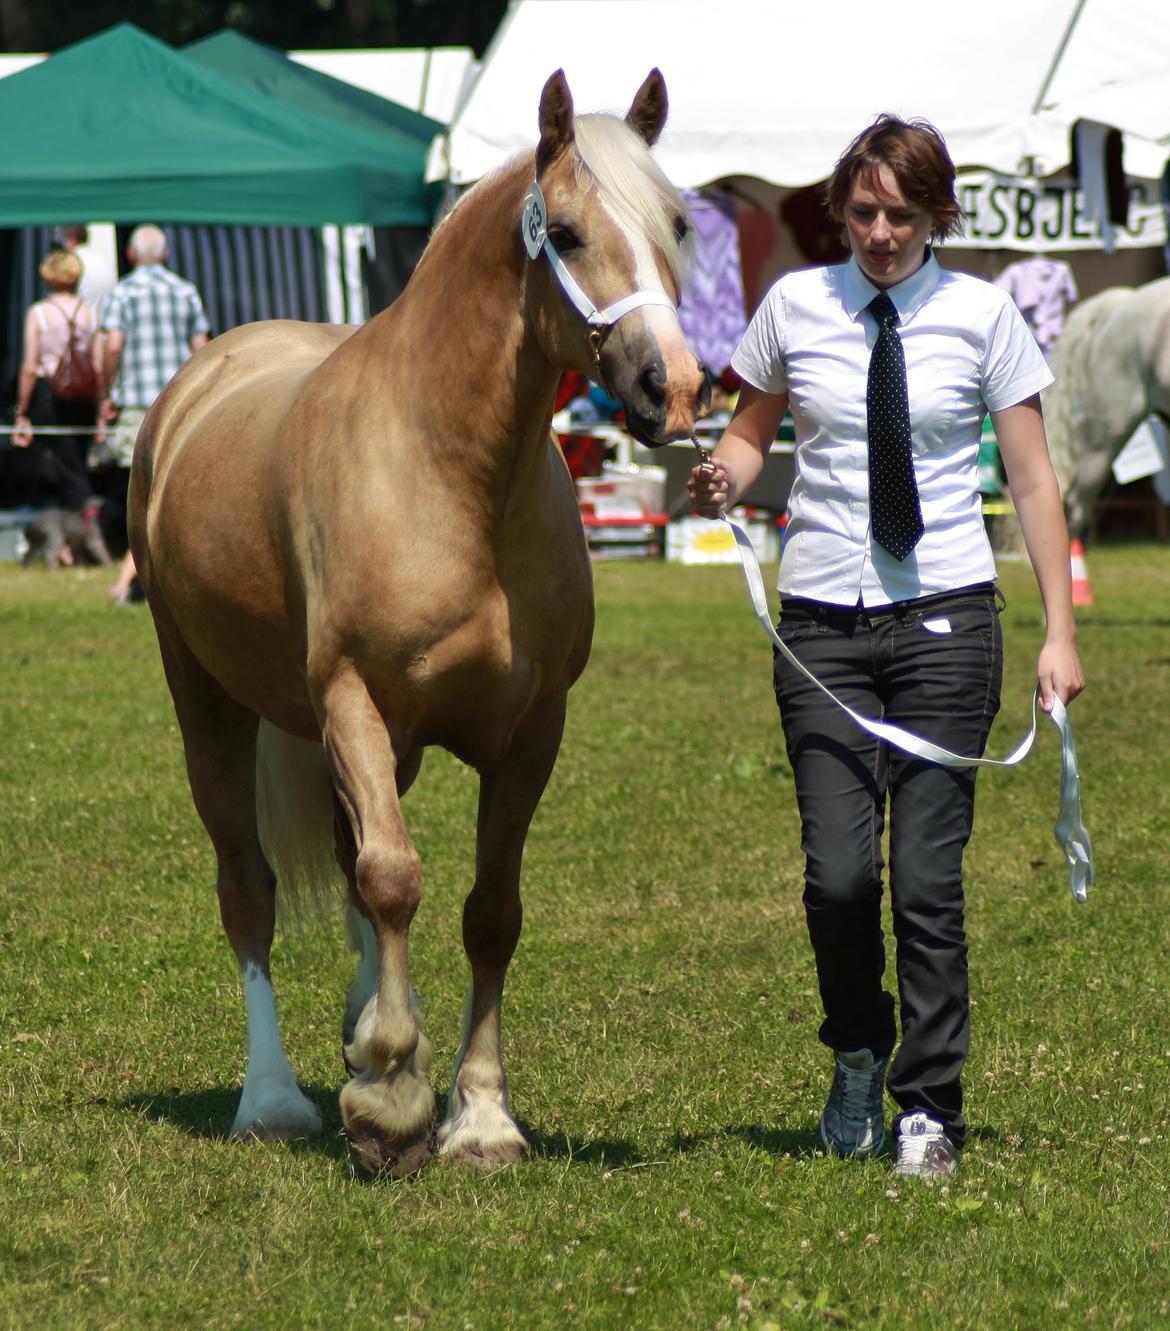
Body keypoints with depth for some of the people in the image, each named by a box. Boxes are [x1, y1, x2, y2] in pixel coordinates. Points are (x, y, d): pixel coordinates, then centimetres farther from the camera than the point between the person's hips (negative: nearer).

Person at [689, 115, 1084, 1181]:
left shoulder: (981, 314, 1)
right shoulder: (795, 306, 5)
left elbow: (1033, 480, 3)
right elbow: (753, 432, 19)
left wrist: (1059, 633, -4)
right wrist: (725, 481, -5)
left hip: (946, 618, -1)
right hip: (823, 622, 1)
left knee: (928, 880, -5)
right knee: (839, 875, -7)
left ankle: (928, 1111, 8)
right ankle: (859, 1056, 22)